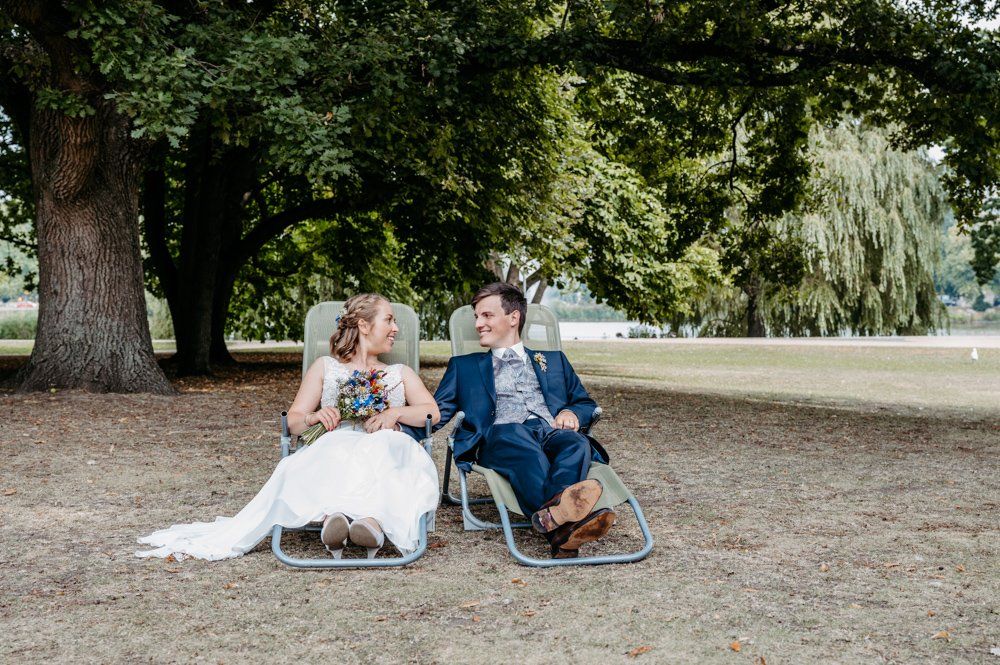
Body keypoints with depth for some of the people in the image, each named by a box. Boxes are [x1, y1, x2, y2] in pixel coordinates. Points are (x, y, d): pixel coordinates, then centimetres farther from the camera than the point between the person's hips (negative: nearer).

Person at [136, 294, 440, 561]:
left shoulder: (400, 374, 32)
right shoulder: (326, 367, 27)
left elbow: (432, 412, 15)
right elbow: (293, 421, 17)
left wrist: (394, 412, -5)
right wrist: (314, 417, -7)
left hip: (386, 448, 1)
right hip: (335, 448, 0)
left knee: (384, 446, -39)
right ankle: (373, 520, -65)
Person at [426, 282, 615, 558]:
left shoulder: (553, 360, 33)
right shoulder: (464, 366, 30)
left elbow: (586, 403, 28)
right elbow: (436, 412, 18)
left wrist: (572, 413, 3)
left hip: (552, 432, 2)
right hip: (500, 437, -2)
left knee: (576, 442, -34)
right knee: (516, 434, -39)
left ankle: (552, 515, -64)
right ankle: (563, 525, -65)